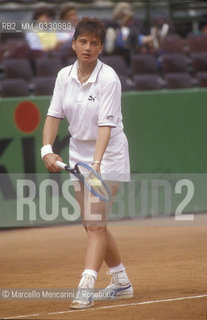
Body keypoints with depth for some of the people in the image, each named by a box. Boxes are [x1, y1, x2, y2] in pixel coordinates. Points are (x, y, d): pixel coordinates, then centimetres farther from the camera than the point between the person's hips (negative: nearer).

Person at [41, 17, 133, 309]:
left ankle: (85, 289, -23)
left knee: (95, 224, -16)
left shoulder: (108, 79, -18)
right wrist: (47, 149, -19)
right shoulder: (64, 76, -2)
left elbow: (106, 124, -26)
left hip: (108, 154, -6)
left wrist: (96, 162, -37)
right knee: (93, 225, 13)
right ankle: (121, 282, 28)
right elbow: (54, 114, -3)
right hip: (79, 154, 6)